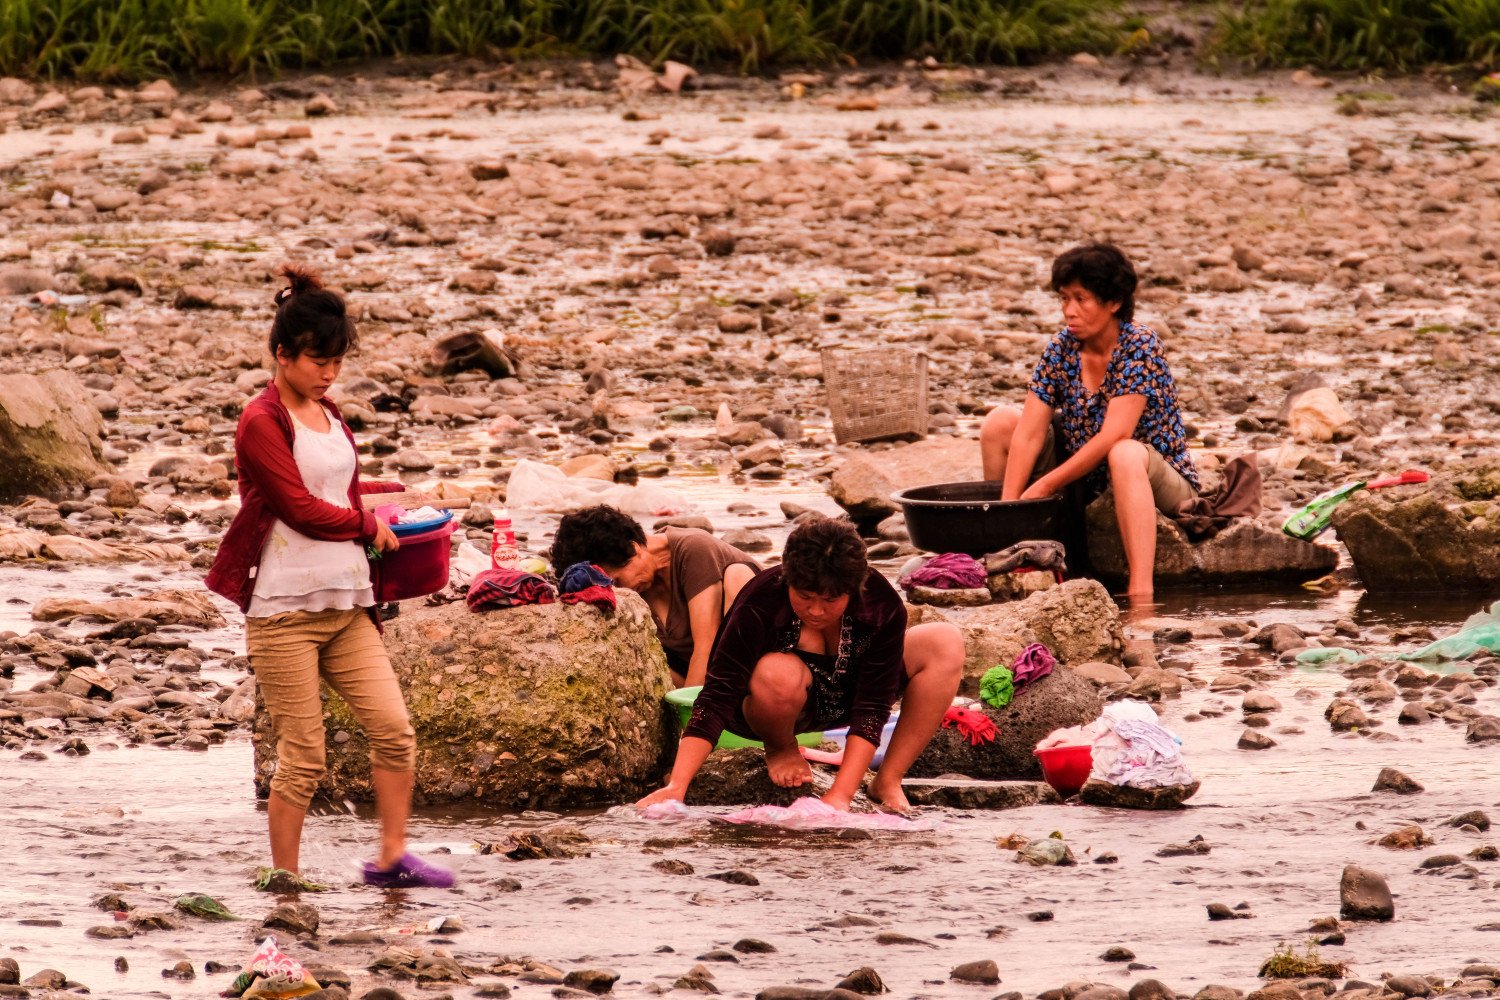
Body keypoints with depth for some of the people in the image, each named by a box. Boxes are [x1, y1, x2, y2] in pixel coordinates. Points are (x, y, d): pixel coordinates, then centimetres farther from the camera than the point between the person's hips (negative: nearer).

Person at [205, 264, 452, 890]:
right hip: (285, 609, -7)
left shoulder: (331, 419, 16)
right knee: (303, 756, -5)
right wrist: (367, 524, 2)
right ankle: (286, 880, 4)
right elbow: (301, 508, -14)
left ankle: (391, 859, 5)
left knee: (394, 728, -4)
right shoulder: (262, 423, -8)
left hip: (346, 604, 7)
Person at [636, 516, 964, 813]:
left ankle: (888, 782, -14)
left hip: (846, 696, 3)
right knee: (779, 675, -40)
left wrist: (840, 796, -37)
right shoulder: (759, 605, -32)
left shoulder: (882, 605, -26)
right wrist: (675, 787, -45)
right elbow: (716, 700, -35)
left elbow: (871, 709, -28)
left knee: (946, 642, -19)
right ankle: (781, 749, -5)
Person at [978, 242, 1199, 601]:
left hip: (1159, 482, -6)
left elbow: (1113, 436, -28)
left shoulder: (1140, 346, -20)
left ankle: (1140, 595, -52)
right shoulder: (1062, 347, -4)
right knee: (1000, 423, -3)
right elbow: (1029, 434, -9)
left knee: (1124, 454, -40)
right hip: (1087, 482, 6)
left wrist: (1043, 487, -26)